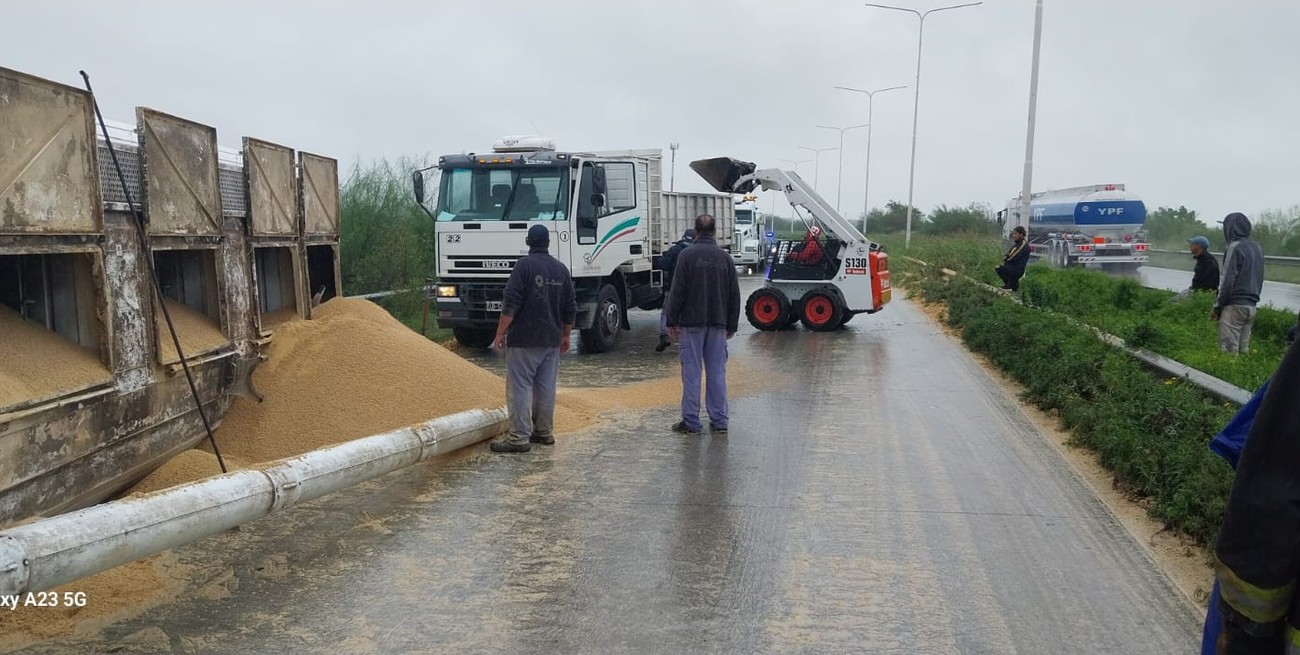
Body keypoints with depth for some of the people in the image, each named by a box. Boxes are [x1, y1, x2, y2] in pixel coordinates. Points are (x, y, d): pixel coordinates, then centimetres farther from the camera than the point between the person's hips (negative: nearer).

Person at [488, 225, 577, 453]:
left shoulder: (524, 265, -9)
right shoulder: (561, 269, 10)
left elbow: (510, 304, -15)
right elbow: (570, 309, 13)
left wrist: (501, 332, -9)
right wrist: (565, 336, 23)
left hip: (524, 339, -6)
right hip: (552, 340, 6)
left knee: (520, 387, -5)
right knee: (546, 387, 12)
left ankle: (519, 438, -7)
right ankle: (544, 432, 20)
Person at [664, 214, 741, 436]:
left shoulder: (687, 255, -6)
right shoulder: (725, 257, 8)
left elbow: (677, 291, -9)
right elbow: (734, 294, 11)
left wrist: (672, 321, -3)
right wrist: (732, 325, 17)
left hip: (692, 322, -4)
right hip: (718, 325, 4)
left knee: (691, 372, 0)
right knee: (717, 372, 7)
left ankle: (691, 422, 3)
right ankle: (719, 421, 10)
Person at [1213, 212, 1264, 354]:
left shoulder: (1235, 247, -10)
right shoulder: (1256, 248, 14)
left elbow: (1228, 280, -14)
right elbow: (1260, 279, 18)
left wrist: (1217, 306, -9)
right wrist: (1253, 298, 20)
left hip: (1234, 305, -8)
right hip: (1251, 306, 8)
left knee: (1229, 350, -7)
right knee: (1243, 349, 10)